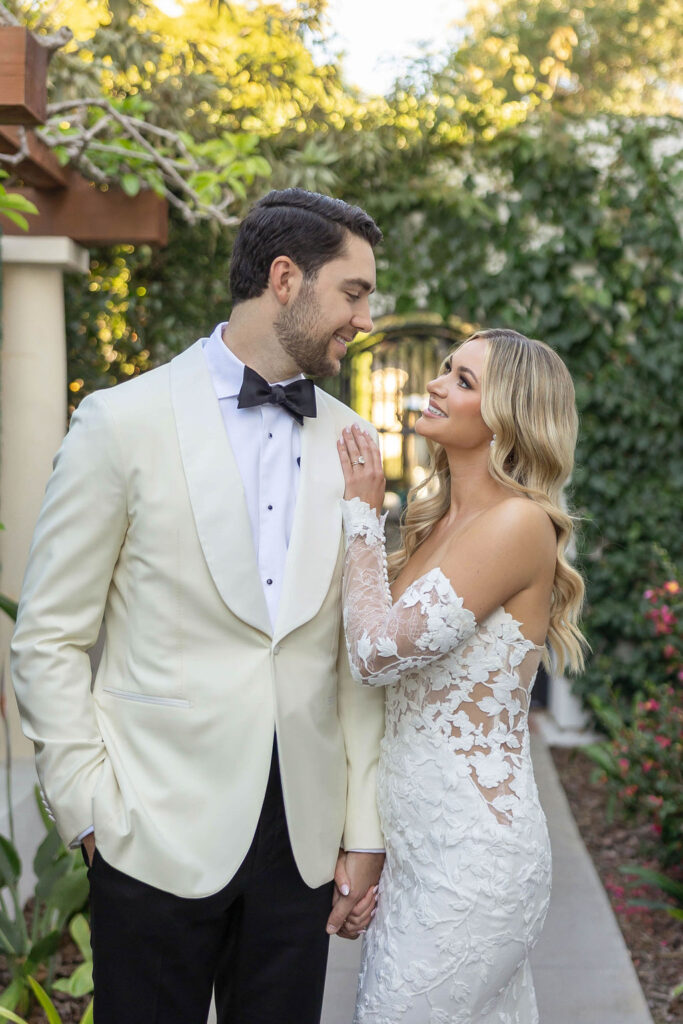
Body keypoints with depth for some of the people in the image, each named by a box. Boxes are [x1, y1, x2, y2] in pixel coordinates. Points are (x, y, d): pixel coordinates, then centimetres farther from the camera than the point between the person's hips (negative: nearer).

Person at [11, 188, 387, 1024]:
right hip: (159, 832, -3)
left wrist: (364, 831, 6)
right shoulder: (124, 422, -5)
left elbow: (359, 656, 7)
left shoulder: (347, 441, 7)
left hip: (301, 837, 4)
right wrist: (90, 810, -8)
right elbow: (48, 639, -3)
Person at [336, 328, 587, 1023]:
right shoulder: (438, 522, 9)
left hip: (470, 856, -8)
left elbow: (379, 652, -20)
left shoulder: (519, 522, -17)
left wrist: (362, 513, -10)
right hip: (415, 838, 8)